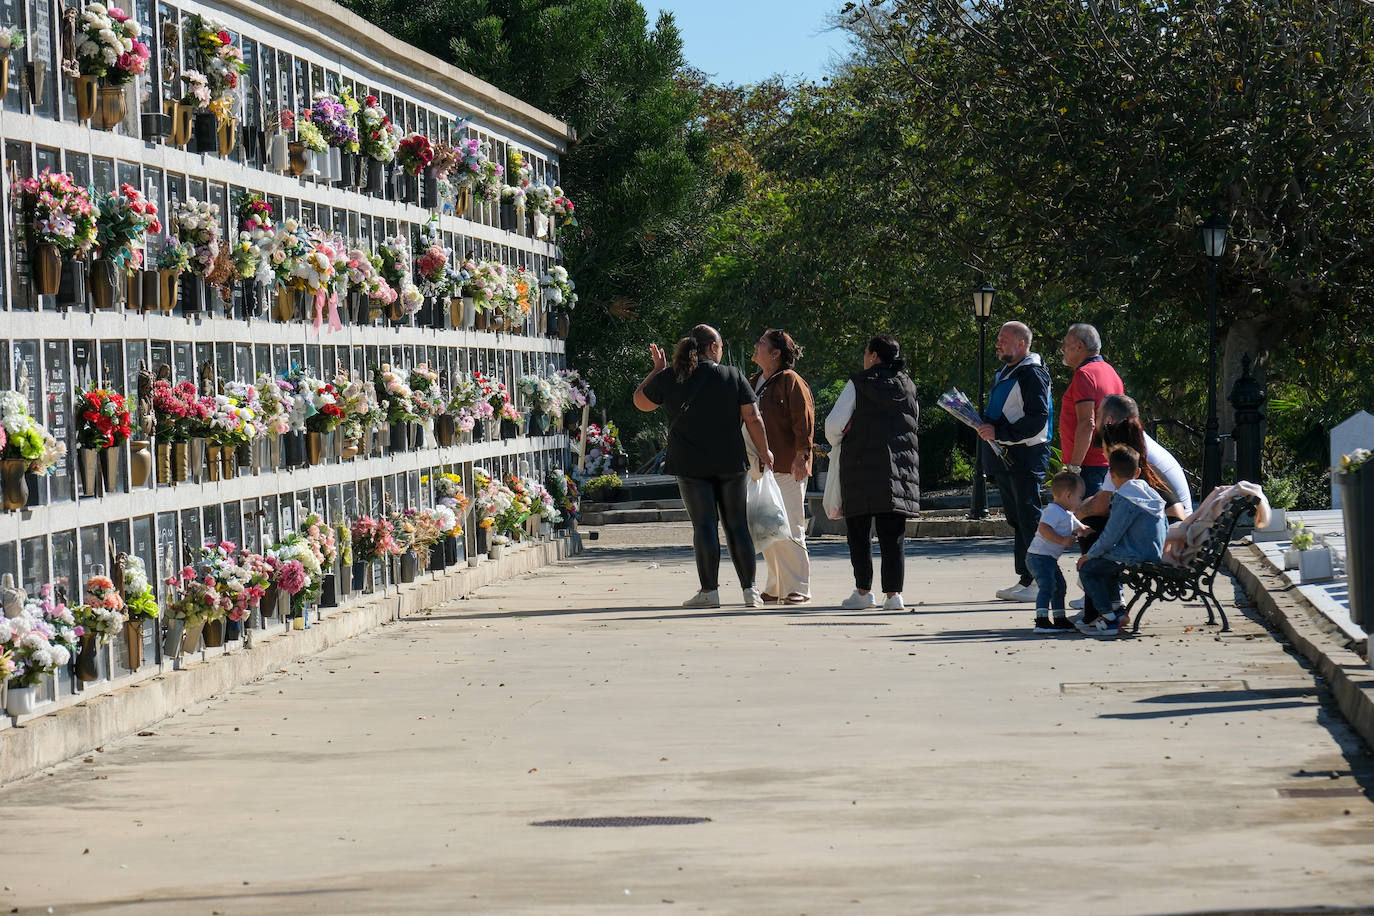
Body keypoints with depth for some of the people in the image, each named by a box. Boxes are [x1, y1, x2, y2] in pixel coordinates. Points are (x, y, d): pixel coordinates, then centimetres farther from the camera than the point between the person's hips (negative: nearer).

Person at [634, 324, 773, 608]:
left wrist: (657, 369, 22)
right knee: (737, 524, 8)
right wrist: (764, 452, 8)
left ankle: (710, 590, -4)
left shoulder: (669, 378, 0)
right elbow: (753, 419, -3)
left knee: (704, 524, 0)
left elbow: (640, 401, 15)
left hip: (691, 465, 0)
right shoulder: (733, 376, 0)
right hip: (730, 463, 0)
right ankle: (749, 588, 7)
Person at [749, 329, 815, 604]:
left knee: (788, 530, -9)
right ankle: (774, 589, 17)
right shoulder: (753, 383, 18)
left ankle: (798, 589, -5)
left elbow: (804, 421, -13)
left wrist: (801, 457, -19)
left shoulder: (790, 381, -8)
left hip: (787, 468, -9)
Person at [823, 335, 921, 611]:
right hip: (901, 464, 4)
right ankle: (894, 592, -3)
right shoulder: (907, 388, 9)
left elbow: (834, 424, -8)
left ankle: (863, 591, 6)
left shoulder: (858, 384, -5)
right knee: (893, 534, 3)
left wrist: (836, 443, 12)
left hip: (861, 464, -4)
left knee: (858, 531, 6)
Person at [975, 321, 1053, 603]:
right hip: (1005, 458, 10)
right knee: (1016, 518, 12)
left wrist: (998, 432, -22)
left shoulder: (1032, 375, -13)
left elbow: (1037, 421, -21)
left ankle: (1039, 582, -9)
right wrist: (986, 425, 12)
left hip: (1026, 455, -10)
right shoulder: (1004, 373, 18)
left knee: (1029, 519, -10)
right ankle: (1025, 578, 18)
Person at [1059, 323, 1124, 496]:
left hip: (1089, 465, -10)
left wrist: (1073, 466, -21)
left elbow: (1087, 424, -21)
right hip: (1109, 464, 10)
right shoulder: (1110, 372, 18)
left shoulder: (1084, 374, -13)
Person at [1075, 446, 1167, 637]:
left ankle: (1109, 620, -6)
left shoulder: (1124, 499, -17)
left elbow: (1109, 538, -15)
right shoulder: (1148, 491, 11)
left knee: (1087, 569, -2)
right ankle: (1116, 608, 28)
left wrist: (1089, 555, 0)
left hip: (1136, 559, -9)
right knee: (1104, 561, 28)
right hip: (1154, 555, 9)